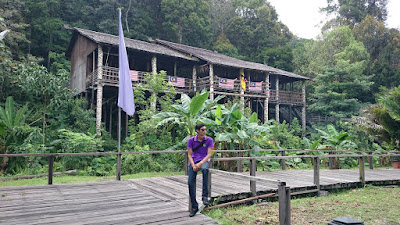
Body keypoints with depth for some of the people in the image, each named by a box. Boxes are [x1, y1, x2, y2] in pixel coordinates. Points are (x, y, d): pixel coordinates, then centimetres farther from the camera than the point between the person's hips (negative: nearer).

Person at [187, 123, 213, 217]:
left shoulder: (209, 140, 0)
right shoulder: (191, 140, 1)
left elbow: (209, 154, -5)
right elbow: (189, 155, 2)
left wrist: (200, 164, -19)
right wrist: (193, 165, -15)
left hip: (204, 161, -1)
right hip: (193, 162, 2)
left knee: (205, 169, -38)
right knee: (190, 183, -13)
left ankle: (205, 196, -31)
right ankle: (194, 206, 2)